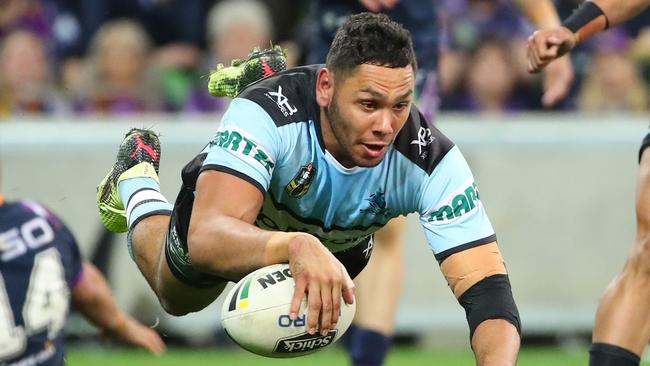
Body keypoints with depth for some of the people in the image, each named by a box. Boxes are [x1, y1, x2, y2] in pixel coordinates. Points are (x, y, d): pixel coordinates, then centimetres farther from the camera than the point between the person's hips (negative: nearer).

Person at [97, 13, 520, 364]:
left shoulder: (432, 161, -42)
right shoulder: (270, 111, -47)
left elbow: (486, 286, -47)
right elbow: (206, 237, -59)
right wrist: (297, 247, -80)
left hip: (343, 242, 3)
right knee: (179, 297, 27)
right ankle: (137, 178, 52)